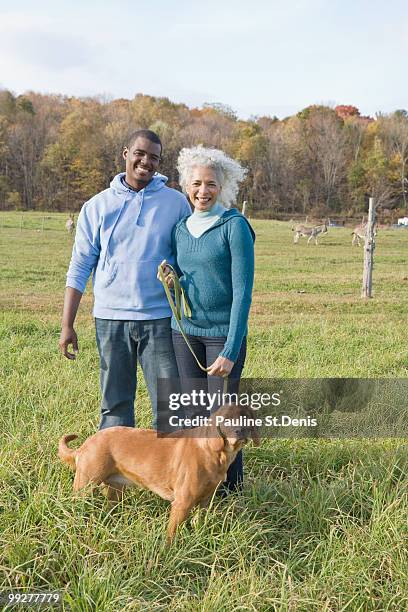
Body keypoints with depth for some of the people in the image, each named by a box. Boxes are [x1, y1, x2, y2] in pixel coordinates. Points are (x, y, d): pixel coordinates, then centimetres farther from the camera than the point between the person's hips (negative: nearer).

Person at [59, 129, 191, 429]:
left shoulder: (176, 203, 3)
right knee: (115, 404, 11)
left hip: (160, 318, -1)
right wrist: (67, 324, 2)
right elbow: (80, 268, 6)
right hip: (110, 318, 1)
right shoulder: (97, 206, 5)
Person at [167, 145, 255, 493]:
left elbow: (242, 292, -14)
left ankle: (231, 490, 21)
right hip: (184, 332, 5)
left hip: (225, 333, -5)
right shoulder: (181, 229, 8)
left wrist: (231, 351, -18)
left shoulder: (235, 226, -10)